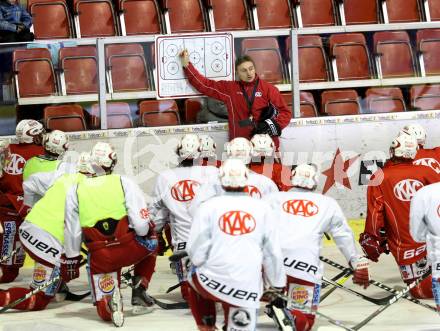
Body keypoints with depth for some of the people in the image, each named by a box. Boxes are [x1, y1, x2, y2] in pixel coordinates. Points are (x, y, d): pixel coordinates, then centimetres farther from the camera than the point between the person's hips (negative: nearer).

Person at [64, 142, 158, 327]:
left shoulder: (75, 190, 7)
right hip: (129, 249, -1)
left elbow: (71, 231, 9)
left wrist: (72, 260, 21)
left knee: (104, 312, 15)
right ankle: (138, 294, 22)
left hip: (100, 258, 1)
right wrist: (149, 231, 15)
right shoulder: (124, 182, 0)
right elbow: (141, 224, -7)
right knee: (151, 243, 35)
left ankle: (110, 301, -22)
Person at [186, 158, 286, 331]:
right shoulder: (262, 208, 4)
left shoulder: (208, 207, -1)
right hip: (246, 291, 1)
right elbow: (272, 253, 6)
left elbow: (196, 254, -4)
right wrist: (278, 285, 20)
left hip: (212, 282, 0)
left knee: (195, 281, 33)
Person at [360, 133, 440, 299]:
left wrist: (372, 241, 3)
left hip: (405, 246, -3)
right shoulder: (426, 172, 0)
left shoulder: (380, 177, -6)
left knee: (419, 290, 5)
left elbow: (375, 213, -7)